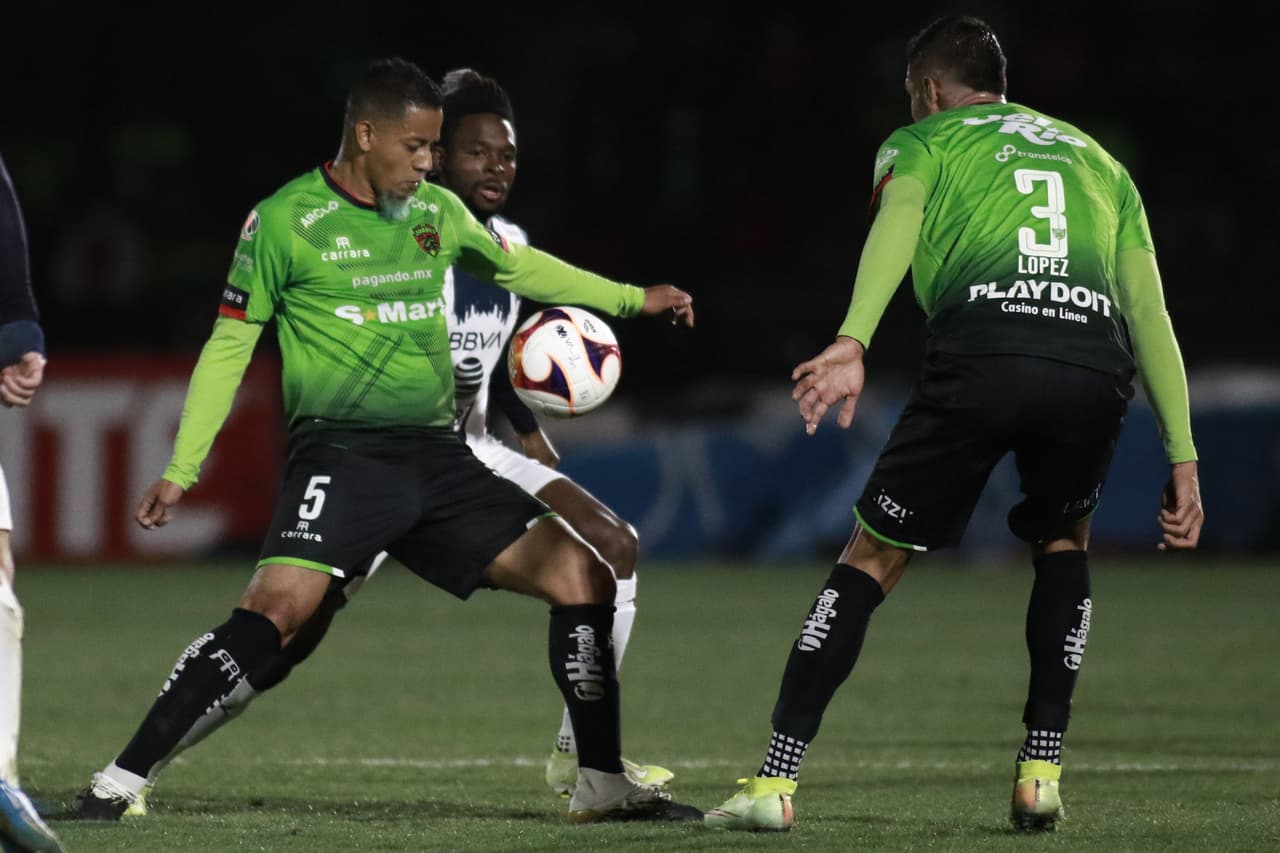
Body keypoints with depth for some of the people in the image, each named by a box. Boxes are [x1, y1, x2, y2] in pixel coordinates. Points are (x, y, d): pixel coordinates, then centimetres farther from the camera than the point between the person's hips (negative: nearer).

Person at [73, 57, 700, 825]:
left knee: (583, 575, -3)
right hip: (342, 453, -6)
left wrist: (633, 299, 29)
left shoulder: (438, 212, 11)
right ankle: (119, 783, -23)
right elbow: (230, 346, 1)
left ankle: (604, 786, 9)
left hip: (437, 457, 6)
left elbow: (518, 266, 30)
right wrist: (181, 470, -3)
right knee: (279, 606, -28)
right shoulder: (284, 223, -4)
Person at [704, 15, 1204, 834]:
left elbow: (893, 234, -2)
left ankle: (775, 783, 6)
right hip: (1095, 362, 3)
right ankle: (1041, 773, 19)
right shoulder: (1095, 159, 34)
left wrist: (850, 346, -19)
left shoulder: (921, 143, 23)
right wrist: (1183, 457, 23)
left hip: (982, 349, -3)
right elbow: (1150, 312, 26)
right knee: (1064, 543, 30)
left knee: (873, 559, 12)